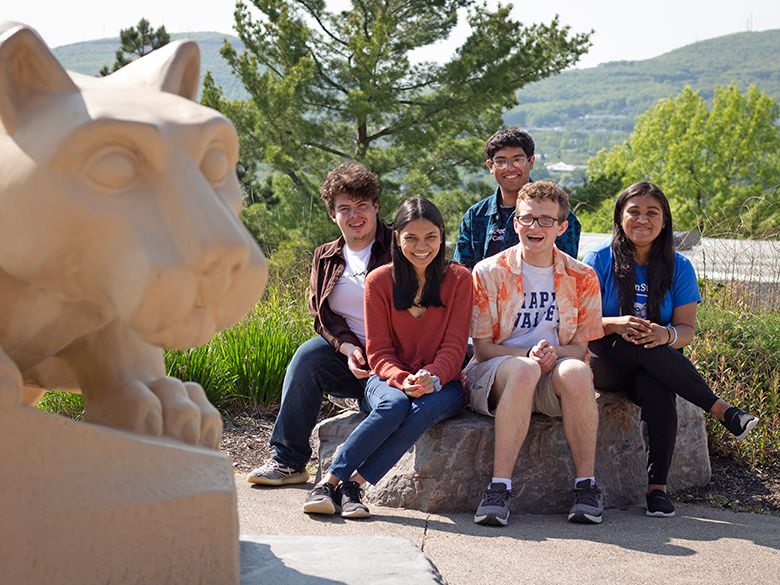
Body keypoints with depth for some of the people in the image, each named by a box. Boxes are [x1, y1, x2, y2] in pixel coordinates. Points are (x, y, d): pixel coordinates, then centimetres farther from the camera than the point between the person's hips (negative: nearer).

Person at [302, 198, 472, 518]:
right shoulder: (379, 281, 1)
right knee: (394, 404, -36)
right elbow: (378, 352, -2)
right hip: (389, 379, 0)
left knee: (424, 408, -36)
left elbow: (454, 346, -4)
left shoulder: (459, 279, 0)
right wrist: (403, 381, -23)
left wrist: (431, 378, -25)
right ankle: (328, 482, -34)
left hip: (441, 385, 0)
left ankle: (353, 485, -35)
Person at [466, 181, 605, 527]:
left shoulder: (581, 278, 7)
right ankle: (499, 487, -37)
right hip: (494, 375, -1)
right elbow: (482, 347, -1)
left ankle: (586, 484, -25)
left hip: (554, 381, 2)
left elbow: (580, 346, 7)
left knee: (576, 372, -35)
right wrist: (530, 355, -19)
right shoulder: (489, 272, 2)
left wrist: (554, 352, -17)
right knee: (523, 370, -38)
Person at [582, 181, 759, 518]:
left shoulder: (678, 267, 6)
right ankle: (722, 410, -32)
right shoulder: (599, 259, -1)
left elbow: (686, 329, 1)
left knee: (658, 391, -35)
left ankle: (657, 487, -32)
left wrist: (666, 335, -24)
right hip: (603, 363, -1)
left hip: (655, 365, 1)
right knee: (641, 345, -35)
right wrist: (614, 324, -27)